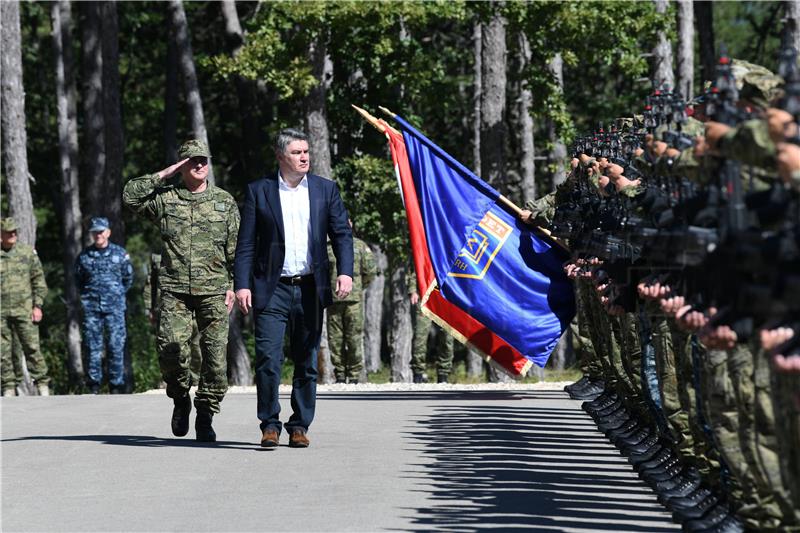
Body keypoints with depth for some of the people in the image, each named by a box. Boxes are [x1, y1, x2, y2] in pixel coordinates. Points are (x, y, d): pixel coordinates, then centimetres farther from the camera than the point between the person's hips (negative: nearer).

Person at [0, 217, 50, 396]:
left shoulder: (28, 252, 6)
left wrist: (38, 306, -1)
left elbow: (39, 280, 7)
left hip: (24, 309, 0)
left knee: (32, 347, -4)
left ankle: (42, 384, 2)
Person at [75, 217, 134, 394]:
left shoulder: (120, 253, 5)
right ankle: (93, 384, 5)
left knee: (116, 345, -5)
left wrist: (118, 295, 11)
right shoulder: (84, 256, 6)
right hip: (91, 307, 1)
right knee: (93, 346, 0)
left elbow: (128, 278, 14)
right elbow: (78, 279, 18)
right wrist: (87, 295, 12)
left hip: (115, 306, -1)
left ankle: (116, 385, 0)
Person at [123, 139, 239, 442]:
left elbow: (236, 249, 11)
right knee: (171, 347, -16)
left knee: (215, 356, -4)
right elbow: (130, 195, -6)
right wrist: (163, 175, -3)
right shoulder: (165, 198, 9)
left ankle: (205, 417, 9)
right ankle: (181, 399, 11)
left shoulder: (224, 202, 11)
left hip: (213, 291, 1)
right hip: (174, 291, -1)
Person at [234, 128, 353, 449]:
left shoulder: (326, 190, 8)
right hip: (272, 290, -2)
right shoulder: (259, 191, 4)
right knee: (268, 359, -11)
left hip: (310, 289, 2)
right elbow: (246, 243, 2)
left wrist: (345, 272, -10)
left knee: (307, 363, 6)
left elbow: (342, 234, 6)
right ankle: (270, 424, -1)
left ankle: (299, 426, 15)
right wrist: (241, 285, -7)